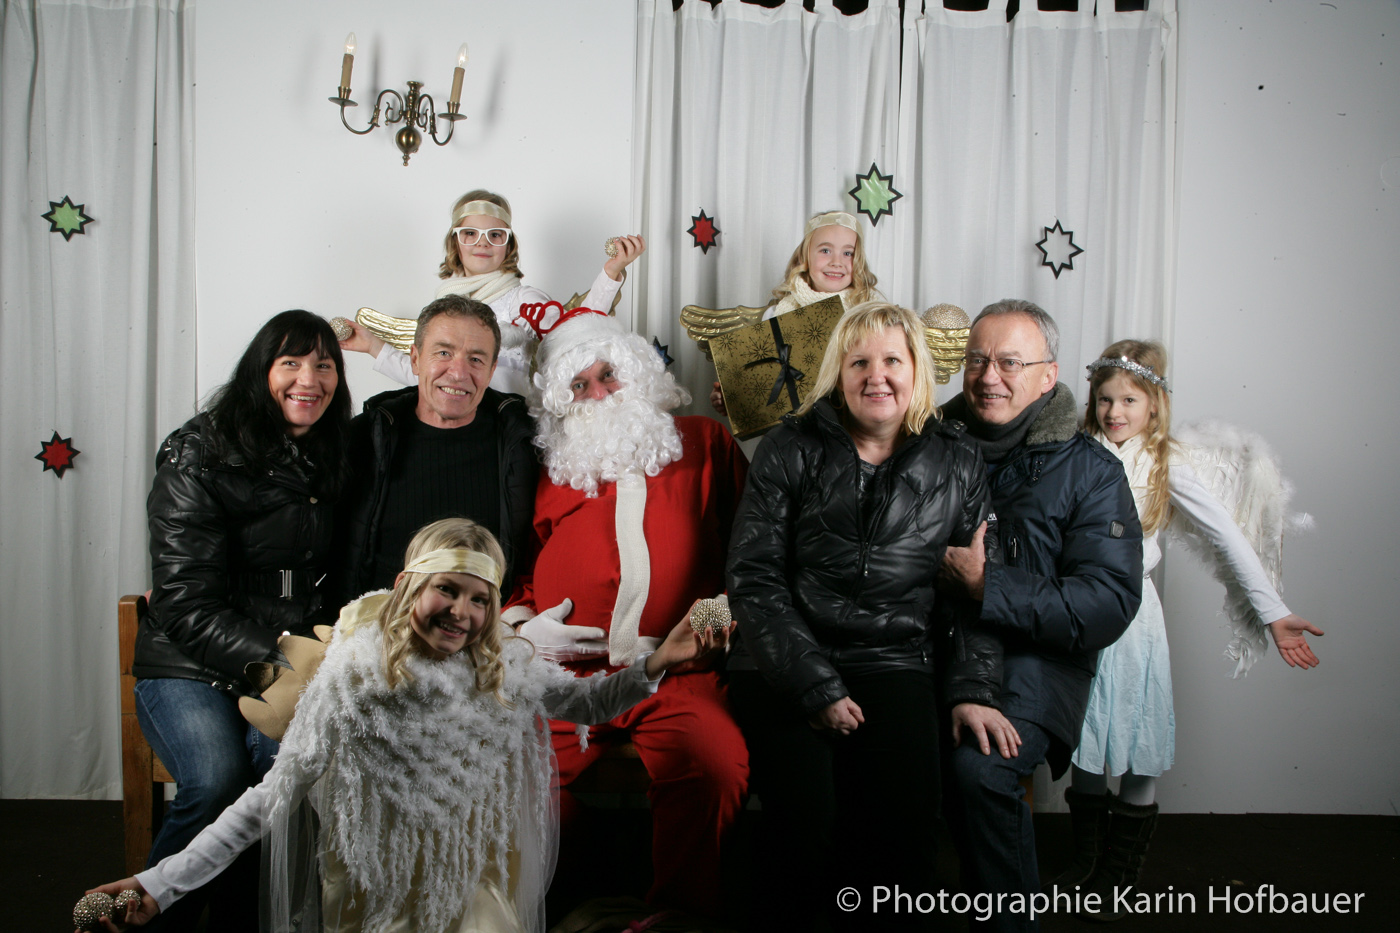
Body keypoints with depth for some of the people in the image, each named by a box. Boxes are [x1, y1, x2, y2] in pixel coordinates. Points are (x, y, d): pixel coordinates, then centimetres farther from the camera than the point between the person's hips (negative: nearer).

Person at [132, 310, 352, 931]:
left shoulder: (331, 459, 10)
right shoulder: (199, 458, -6)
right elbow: (188, 607, -11)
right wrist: (274, 657, -23)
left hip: (290, 661, 3)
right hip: (188, 664, -3)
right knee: (216, 781, -28)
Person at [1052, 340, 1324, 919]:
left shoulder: (1165, 467, -2)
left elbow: (1228, 538, -4)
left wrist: (1273, 614, -9)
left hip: (1130, 616, -2)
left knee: (1138, 754, 3)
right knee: (1085, 745, 10)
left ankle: (1119, 877, 21)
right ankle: (1085, 862, 30)